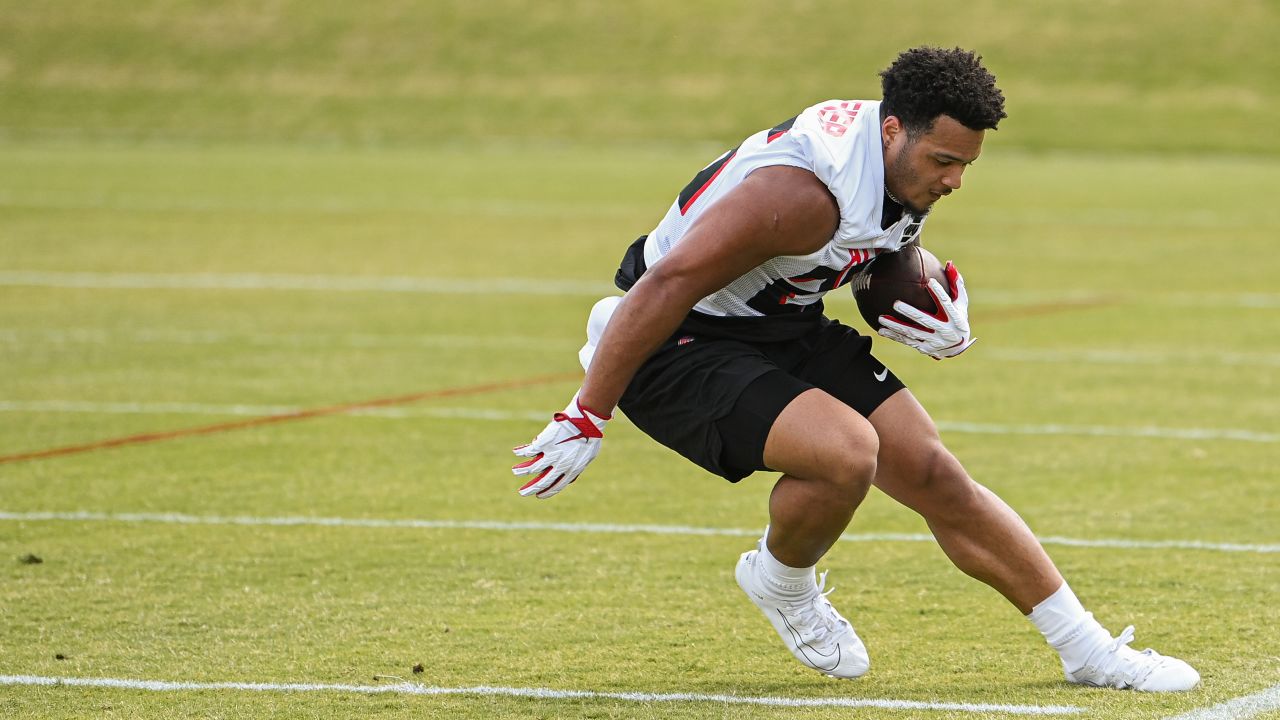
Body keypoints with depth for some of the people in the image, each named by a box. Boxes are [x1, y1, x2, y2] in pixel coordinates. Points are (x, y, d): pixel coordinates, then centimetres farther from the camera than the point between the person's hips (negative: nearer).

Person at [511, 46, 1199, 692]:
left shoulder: (909, 166, -3)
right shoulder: (808, 188, -32)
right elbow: (669, 282, -31)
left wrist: (942, 327, -3)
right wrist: (586, 419, -28)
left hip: (786, 328, 9)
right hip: (681, 344, -8)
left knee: (932, 474, 2)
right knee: (847, 450, -30)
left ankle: (1090, 653, 11)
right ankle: (781, 581, 3)